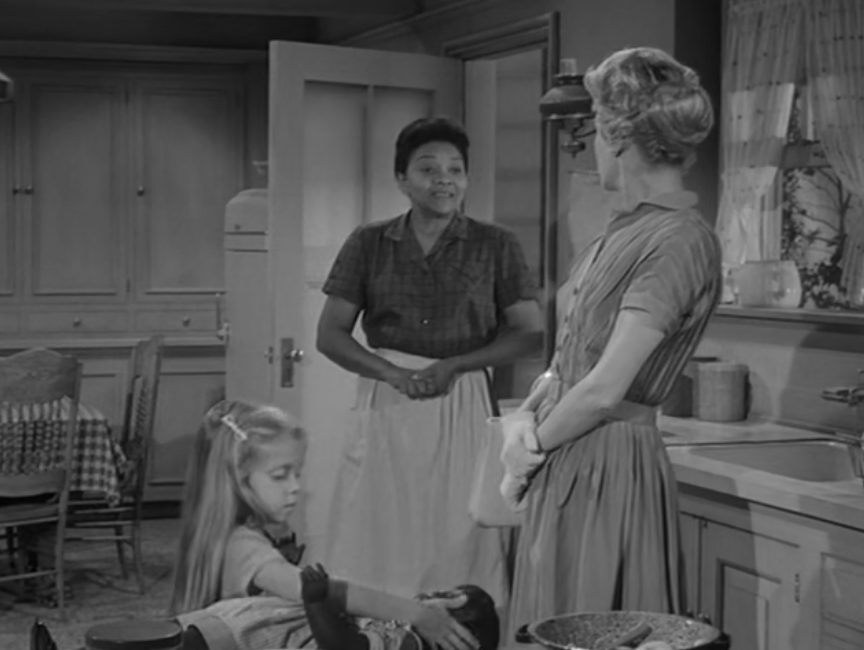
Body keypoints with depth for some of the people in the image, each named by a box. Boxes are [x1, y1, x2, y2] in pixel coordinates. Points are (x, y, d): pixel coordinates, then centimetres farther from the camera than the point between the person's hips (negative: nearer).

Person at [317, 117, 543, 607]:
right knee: (379, 554, 1)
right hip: (386, 411, 1)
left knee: (461, 551, -1)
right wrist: (394, 374, -11)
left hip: (464, 413, -1)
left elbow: (530, 334, 3)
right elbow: (330, 335, 5)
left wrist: (453, 365, -10)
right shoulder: (368, 245, 7)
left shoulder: (496, 246, 4)